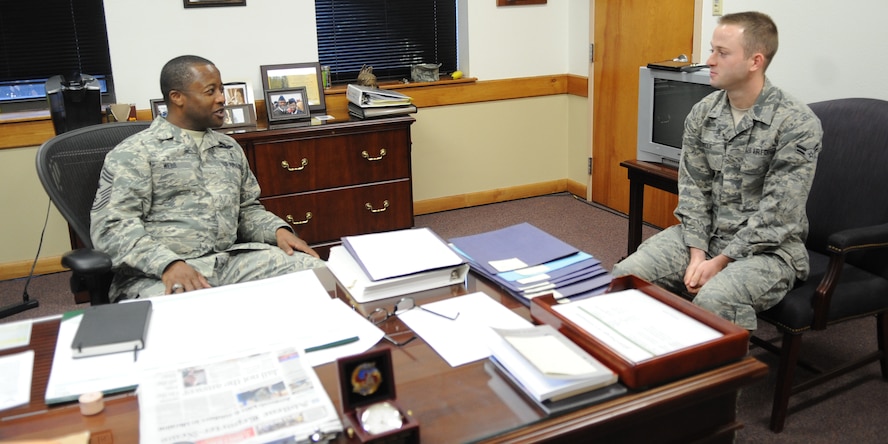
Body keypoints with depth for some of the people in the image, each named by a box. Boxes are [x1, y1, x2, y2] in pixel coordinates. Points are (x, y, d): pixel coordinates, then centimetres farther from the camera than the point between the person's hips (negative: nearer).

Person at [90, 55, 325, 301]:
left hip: (232, 260, 6)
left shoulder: (230, 148, 19)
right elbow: (112, 225, -8)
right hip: (159, 274, -6)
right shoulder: (134, 152, 1)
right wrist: (168, 263, -25)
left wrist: (278, 230, 2)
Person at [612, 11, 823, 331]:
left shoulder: (797, 124, -13)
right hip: (704, 235, 5)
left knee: (713, 301, -34)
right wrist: (697, 253, -12)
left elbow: (777, 214, -16)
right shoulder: (701, 113, 3)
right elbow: (693, 189, 1)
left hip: (767, 248, -5)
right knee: (626, 277, -16)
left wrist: (721, 262, -19)